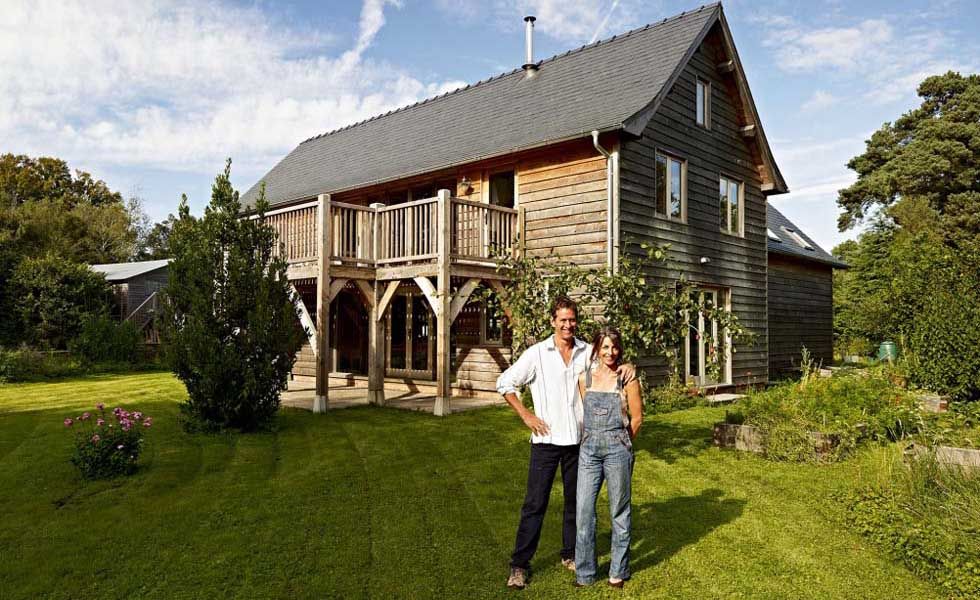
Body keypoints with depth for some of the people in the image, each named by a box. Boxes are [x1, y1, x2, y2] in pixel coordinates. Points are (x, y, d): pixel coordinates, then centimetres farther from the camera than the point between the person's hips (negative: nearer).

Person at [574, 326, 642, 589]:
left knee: (619, 512, 9)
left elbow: (637, 418, 3)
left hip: (617, 450, -3)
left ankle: (619, 571, 25)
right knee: (583, 511, 3)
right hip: (589, 449, 3)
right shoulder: (584, 378, 5)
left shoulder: (627, 379, -4)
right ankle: (584, 572, 17)